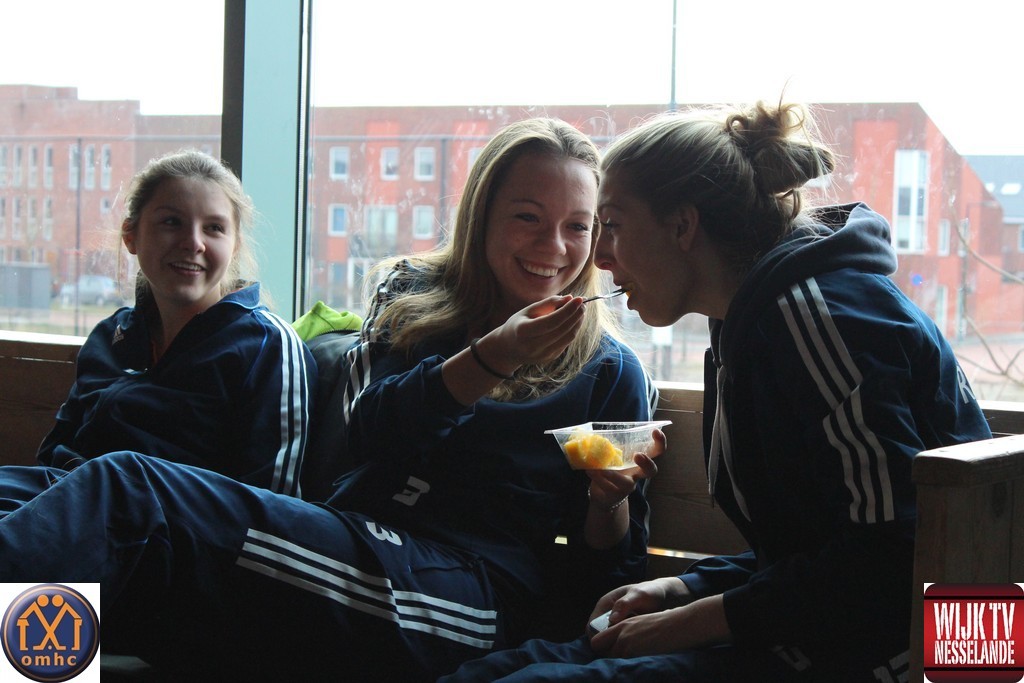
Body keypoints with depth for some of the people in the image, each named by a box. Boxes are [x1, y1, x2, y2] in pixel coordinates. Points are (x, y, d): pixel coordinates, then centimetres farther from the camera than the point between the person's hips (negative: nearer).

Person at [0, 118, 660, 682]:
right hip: (350, 542, 4)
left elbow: (610, 569, 14)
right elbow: (371, 430, 2)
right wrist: (493, 356, -11)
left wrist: (611, 498, -8)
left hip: (469, 591, -4)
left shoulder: (609, 371, 14)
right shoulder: (413, 295, 21)